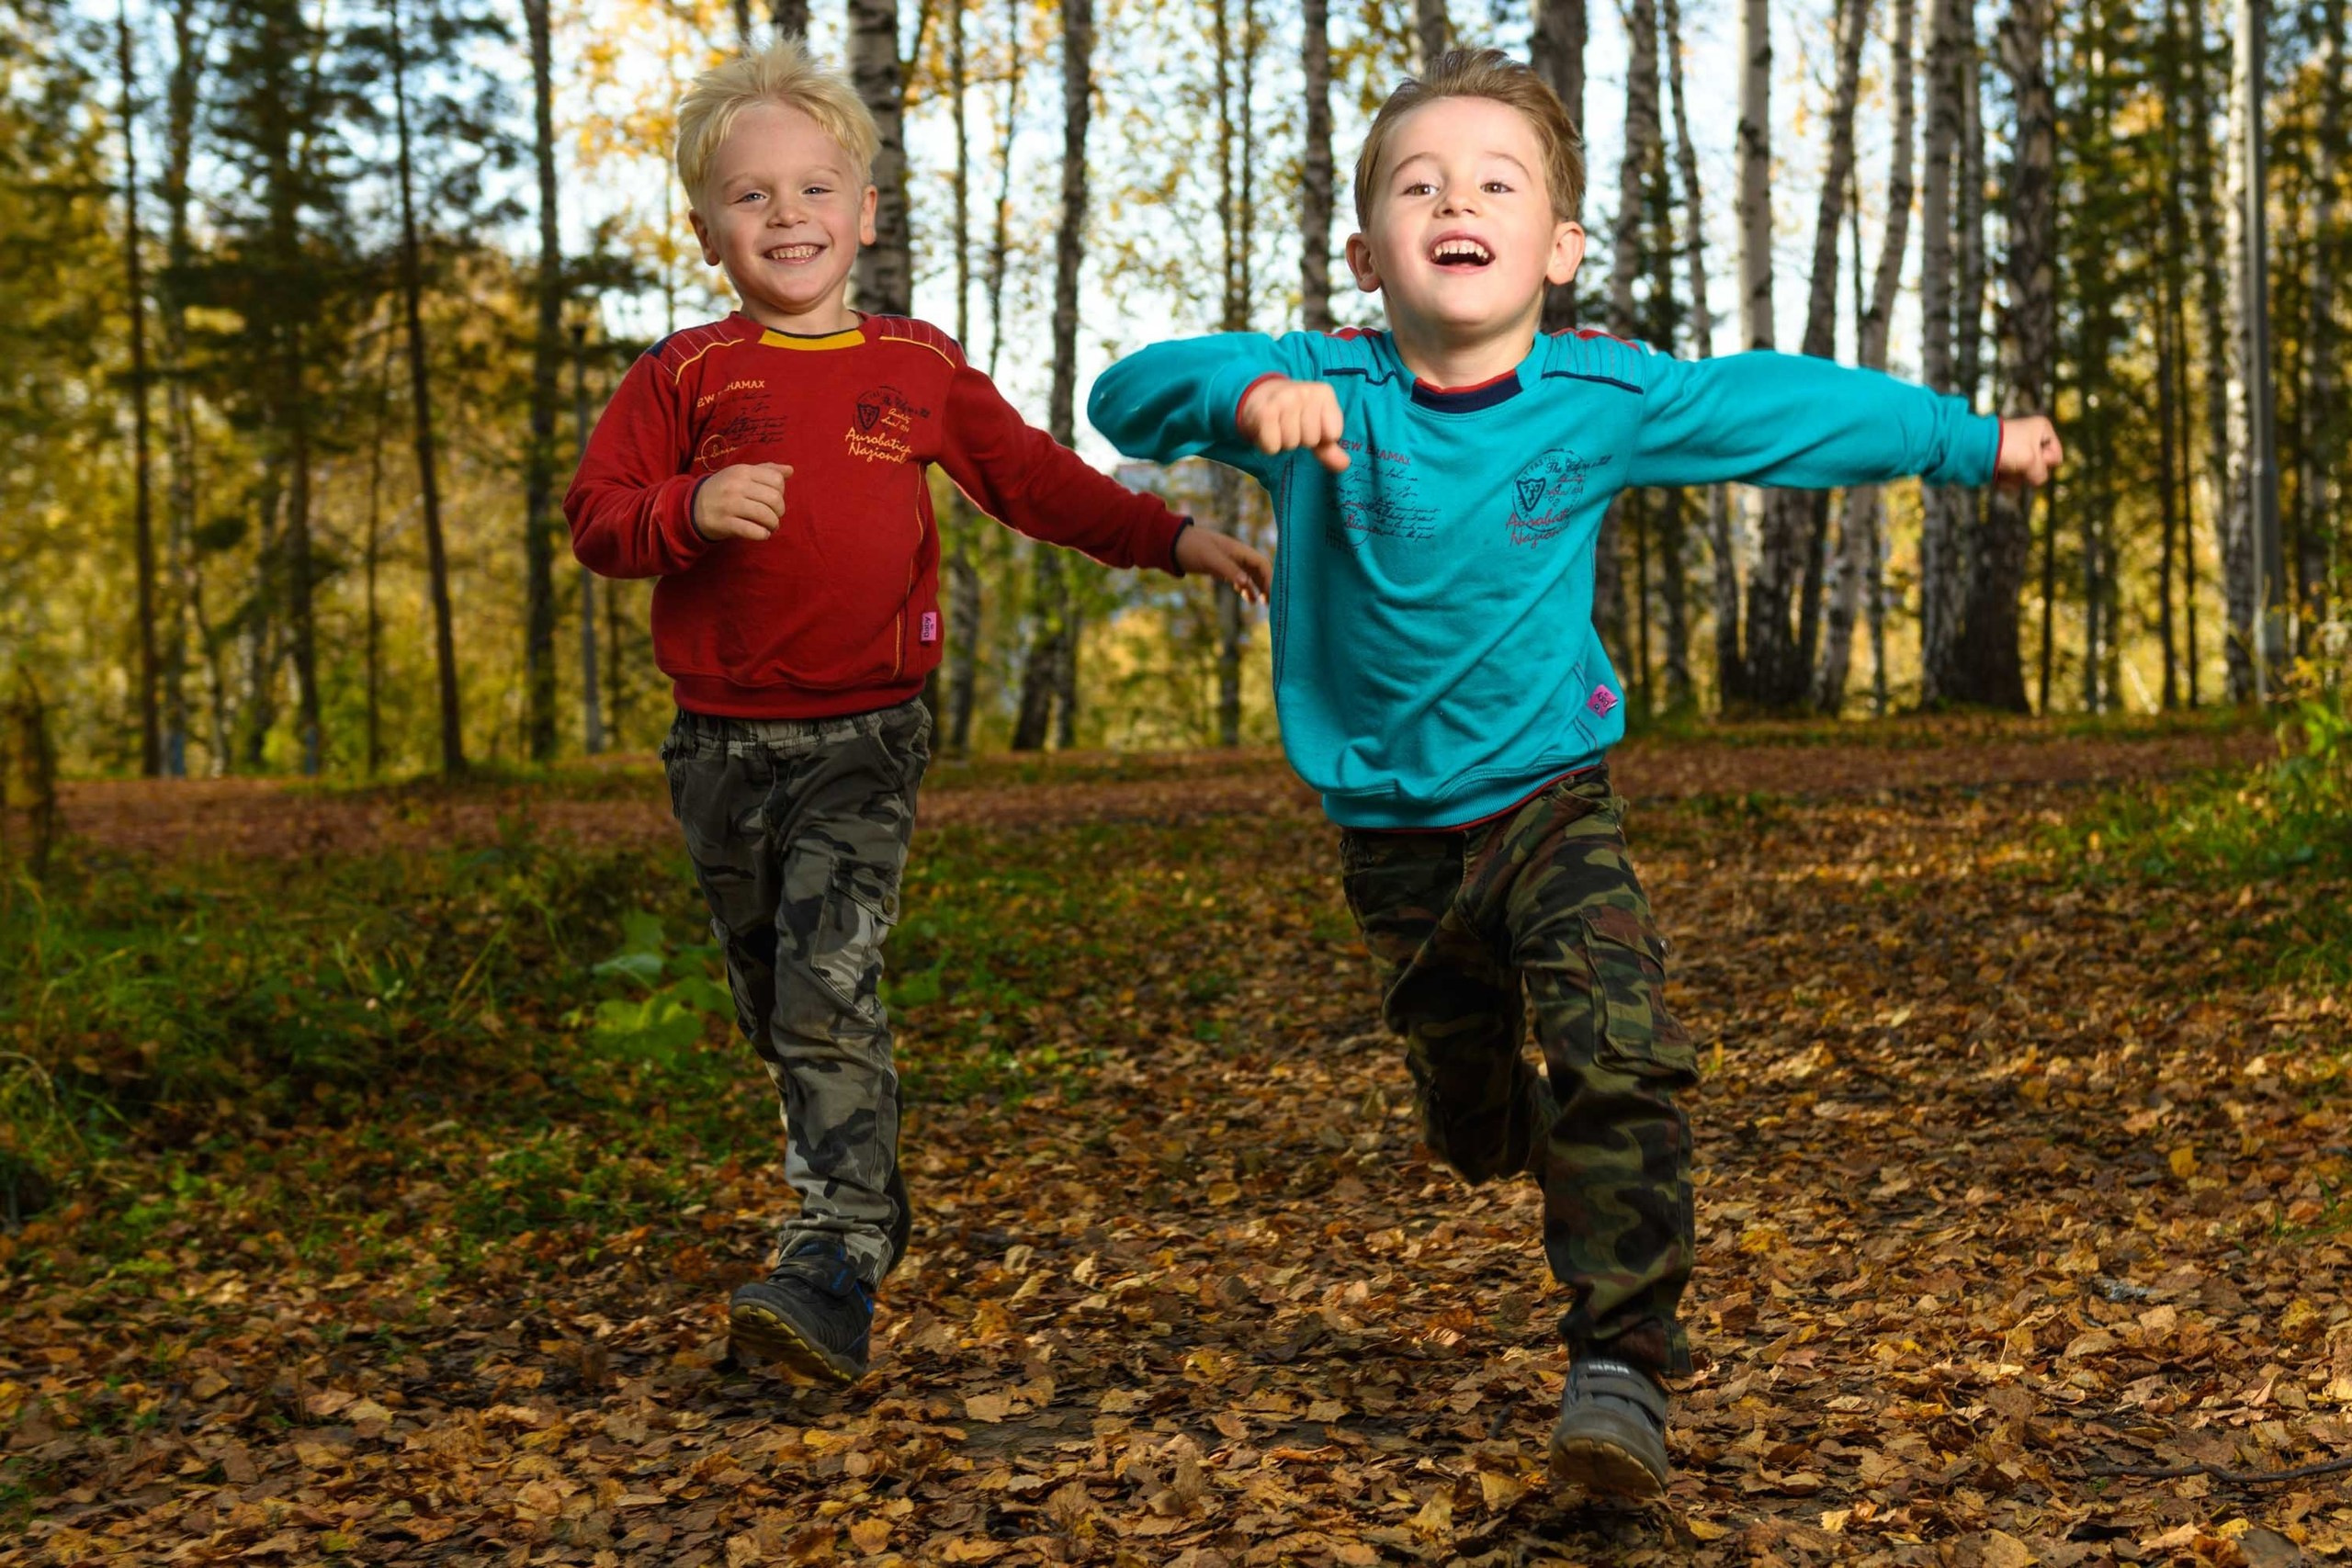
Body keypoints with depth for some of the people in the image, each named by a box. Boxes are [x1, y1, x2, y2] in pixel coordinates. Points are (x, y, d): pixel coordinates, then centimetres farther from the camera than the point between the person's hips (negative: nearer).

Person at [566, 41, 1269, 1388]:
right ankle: (873, 1204, 35)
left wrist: (1172, 536, 6)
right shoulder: (686, 377, 3)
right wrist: (692, 510, -18)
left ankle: (836, 1277, -19)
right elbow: (595, 515, 2)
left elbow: (1034, 478, 14)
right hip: (723, 745, 2)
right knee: (778, 1007, 13)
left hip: (864, 736, -2)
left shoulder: (917, 367, 7)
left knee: (831, 992, -17)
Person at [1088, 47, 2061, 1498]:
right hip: (1393, 831, 1)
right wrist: (1246, 394, -42)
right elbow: (1129, 397, -22)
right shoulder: (1325, 393, -13)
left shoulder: (1603, 396, -9)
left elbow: (1791, 407, 3)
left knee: (1619, 1052, -23)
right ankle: (1572, 1158, 53)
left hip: (1552, 800, -1)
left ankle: (1622, 1359, -16)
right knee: (1470, 1120, 17)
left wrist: (1974, 440, 12)